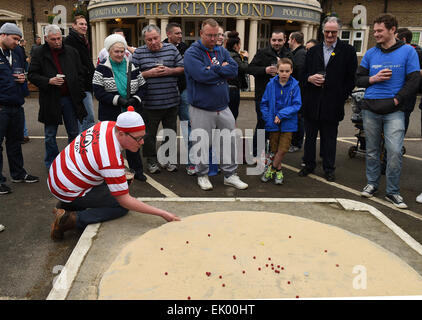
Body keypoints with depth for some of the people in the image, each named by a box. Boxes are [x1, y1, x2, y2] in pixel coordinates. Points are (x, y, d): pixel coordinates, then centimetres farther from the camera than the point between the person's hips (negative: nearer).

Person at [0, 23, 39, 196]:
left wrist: (23, 77, 3)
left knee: (15, 141, 17)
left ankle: (18, 174, 31)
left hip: (16, 105, 7)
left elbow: (23, 70, 26)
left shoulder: (16, 53, 14)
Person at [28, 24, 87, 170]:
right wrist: (48, 81, -18)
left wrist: (80, 94, 1)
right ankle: (51, 163, 24)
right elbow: (32, 75, -1)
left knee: (74, 133, 11)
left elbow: (81, 74, 8)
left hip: (70, 98, 2)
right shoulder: (39, 53, -1)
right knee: (50, 136, 9)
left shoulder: (71, 51, 5)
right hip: (50, 101, -1)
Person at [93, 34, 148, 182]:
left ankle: (137, 170, 24)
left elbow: (143, 87, 8)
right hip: (110, 115, -2)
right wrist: (118, 99, -20)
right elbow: (98, 92, -10)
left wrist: (136, 99, -12)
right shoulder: (102, 69, -3)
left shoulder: (132, 67, 5)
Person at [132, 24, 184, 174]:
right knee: (150, 134, 8)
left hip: (171, 101, 2)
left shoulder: (172, 49, 5)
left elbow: (182, 68, 6)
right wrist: (149, 73, -15)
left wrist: (169, 71, -11)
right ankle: (151, 160, 26)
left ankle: (168, 159, 31)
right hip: (150, 103, -2)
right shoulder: (139, 53, 0)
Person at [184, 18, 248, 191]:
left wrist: (214, 68, -15)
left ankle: (230, 174, 23)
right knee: (202, 144, 4)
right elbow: (202, 75, -24)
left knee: (229, 141, 10)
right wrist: (222, 69, -10)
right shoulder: (191, 53, -8)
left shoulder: (222, 51, 10)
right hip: (201, 110, -5)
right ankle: (202, 175, 23)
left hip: (223, 107, 5)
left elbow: (234, 70, -4)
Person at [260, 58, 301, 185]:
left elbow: (297, 105, -9)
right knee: (275, 149, 10)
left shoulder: (294, 86, -6)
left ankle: (271, 168, 20)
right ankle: (278, 171, 30)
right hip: (273, 123, 1)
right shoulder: (271, 85, -2)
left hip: (288, 123, -1)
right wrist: (268, 118, -8)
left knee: (283, 149, -3)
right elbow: (264, 103, 4)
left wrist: (281, 114, -17)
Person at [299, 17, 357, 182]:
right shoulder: (313, 51, 11)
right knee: (310, 136, 11)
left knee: (330, 138, 7)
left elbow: (351, 78, 0)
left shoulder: (348, 51, 2)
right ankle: (309, 164, 25)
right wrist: (310, 78, -8)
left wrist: (341, 98, -7)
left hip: (332, 104, -3)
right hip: (312, 103, 3)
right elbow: (303, 74, 14)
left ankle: (329, 168, 19)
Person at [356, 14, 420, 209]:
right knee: (372, 150, 10)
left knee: (395, 151, -8)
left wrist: (395, 101, -9)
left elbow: (413, 81, -2)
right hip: (370, 109, 3)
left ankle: (392, 191, 5)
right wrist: (374, 79, -8)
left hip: (394, 111, -3)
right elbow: (359, 79, 11)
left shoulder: (407, 51, 1)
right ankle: (372, 183, 25)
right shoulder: (370, 54, 9)